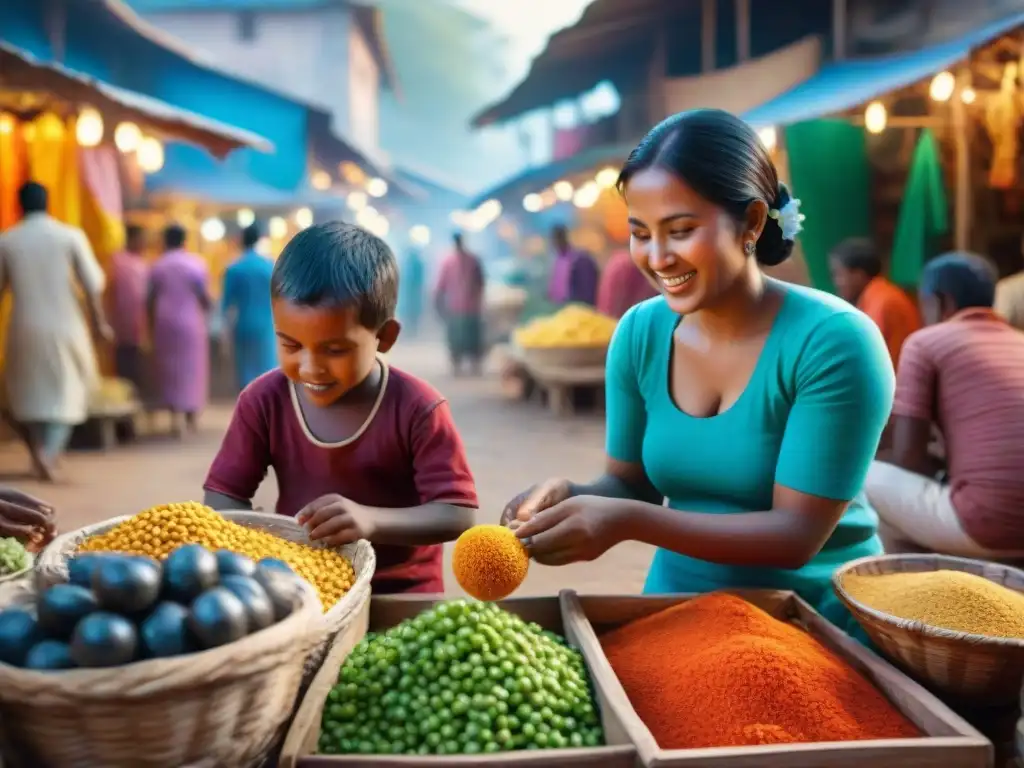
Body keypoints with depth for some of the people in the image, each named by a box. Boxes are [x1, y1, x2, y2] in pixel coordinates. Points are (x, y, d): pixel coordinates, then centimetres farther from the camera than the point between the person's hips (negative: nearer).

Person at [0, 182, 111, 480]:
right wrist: (99, 322, 3)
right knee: (65, 394, 6)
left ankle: (39, 449, 20)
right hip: (65, 327, -1)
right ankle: (48, 452, -9)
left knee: (29, 392, 17)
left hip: (25, 328, 2)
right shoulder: (71, 236, -4)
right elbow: (92, 285, -6)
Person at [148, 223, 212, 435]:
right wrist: (209, 307, 14)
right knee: (191, 367, 6)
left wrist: (152, 327, 10)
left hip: (164, 322, 2)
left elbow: (151, 300, 2)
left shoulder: (157, 266, 3)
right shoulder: (196, 263, -5)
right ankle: (191, 416, 7)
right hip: (190, 321, -2)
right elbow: (203, 296, -7)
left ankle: (174, 417, 2)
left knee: (169, 368, 8)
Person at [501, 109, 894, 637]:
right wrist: (572, 496, -18)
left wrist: (630, 522, -30)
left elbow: (799, 533, -20)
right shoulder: (638, 334, -4)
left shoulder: (833, 342, -18)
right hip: (679, 608, 3)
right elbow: (630, 482, 5)